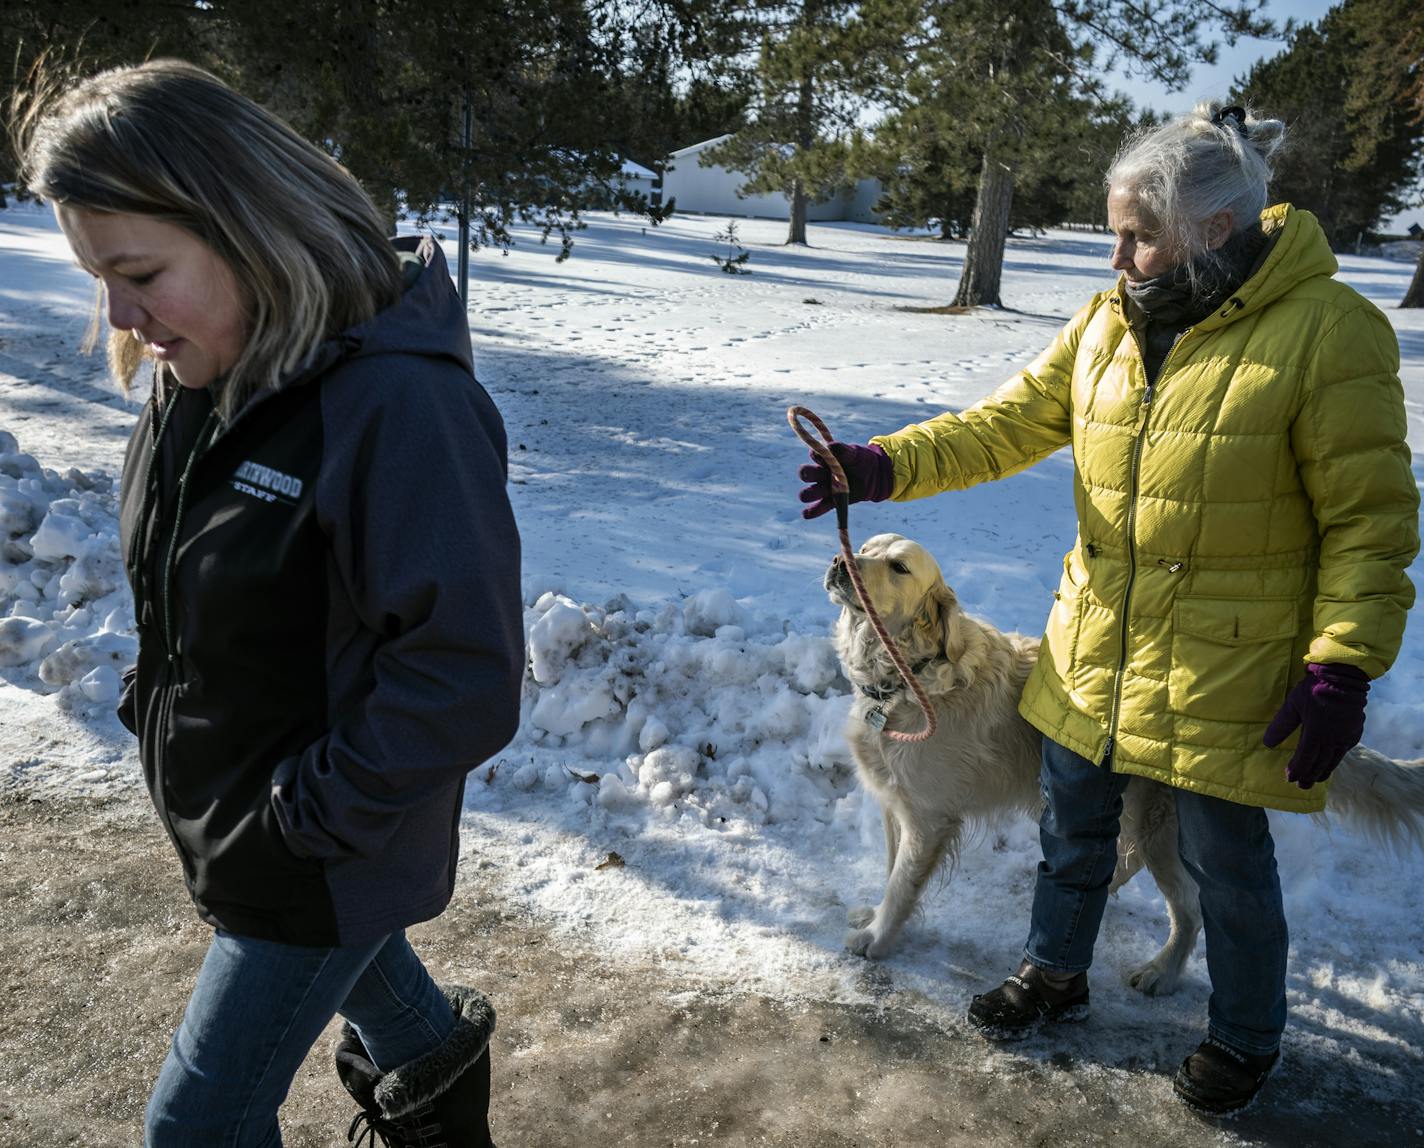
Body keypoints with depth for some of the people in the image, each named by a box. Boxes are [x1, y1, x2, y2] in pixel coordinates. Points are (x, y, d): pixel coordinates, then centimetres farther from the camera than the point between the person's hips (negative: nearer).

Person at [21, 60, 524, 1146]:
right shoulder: (202, 376, -5)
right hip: (227, 810, 8)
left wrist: (308, 816, -22)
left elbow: (463, 677, -31)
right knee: (355, 965, 33)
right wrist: (158, 703, 8)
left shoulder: (397, 403, -32)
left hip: (322, 856, -8)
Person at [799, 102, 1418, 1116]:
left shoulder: (1327, 332, -16)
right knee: (1074, 828, 20)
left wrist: (1341, 670, -16)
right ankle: (1056, 975, 45)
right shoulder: (1109, 321, 1)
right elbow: (1010, 423, 3)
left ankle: (1247, 1035, 38)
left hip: (1226, 675, -5)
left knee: (1226, 862, 12)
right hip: (1094, 652, 5)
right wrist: (884, 466, -10)